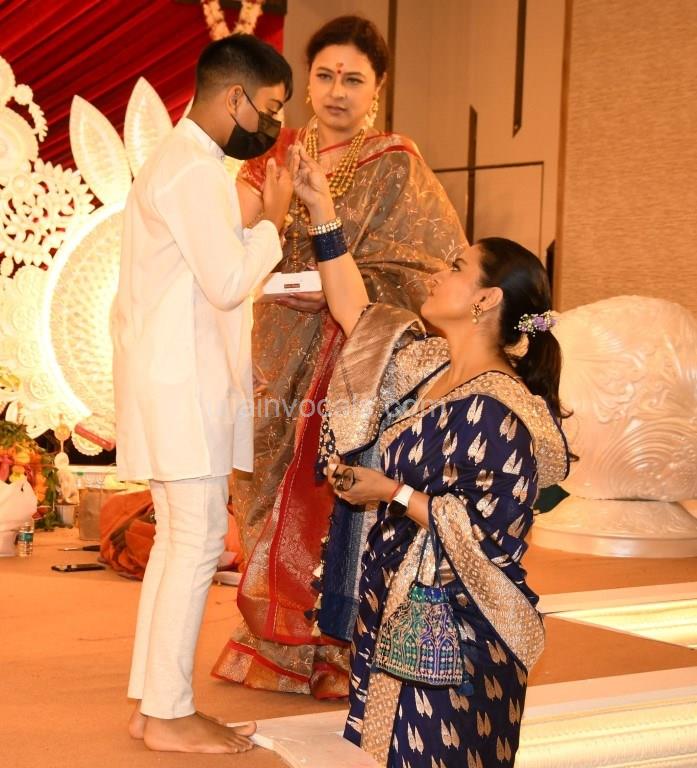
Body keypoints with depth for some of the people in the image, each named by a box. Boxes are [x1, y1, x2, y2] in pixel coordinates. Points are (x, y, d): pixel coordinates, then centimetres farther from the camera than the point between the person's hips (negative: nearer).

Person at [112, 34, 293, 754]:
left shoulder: (177, 160, 19)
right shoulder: (197, 170, -15)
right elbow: (231, 282, -18)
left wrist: (261, 223, 11)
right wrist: (272, 219, -5)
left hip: (172, 378, 11)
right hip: (181, 384, -11)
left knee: (176, 539, 12)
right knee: (198, 541, -6)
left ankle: (149, 700, 17)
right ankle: (168, 714, 0)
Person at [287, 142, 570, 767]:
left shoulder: (497, 410, -21)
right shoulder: (429, 367, 5)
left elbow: (495, 532, -24)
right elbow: (357, 314, 14)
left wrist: (395, 493, -15)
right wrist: (321, 207, 13)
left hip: (451, 635, -8)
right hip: (397, 610, 8)